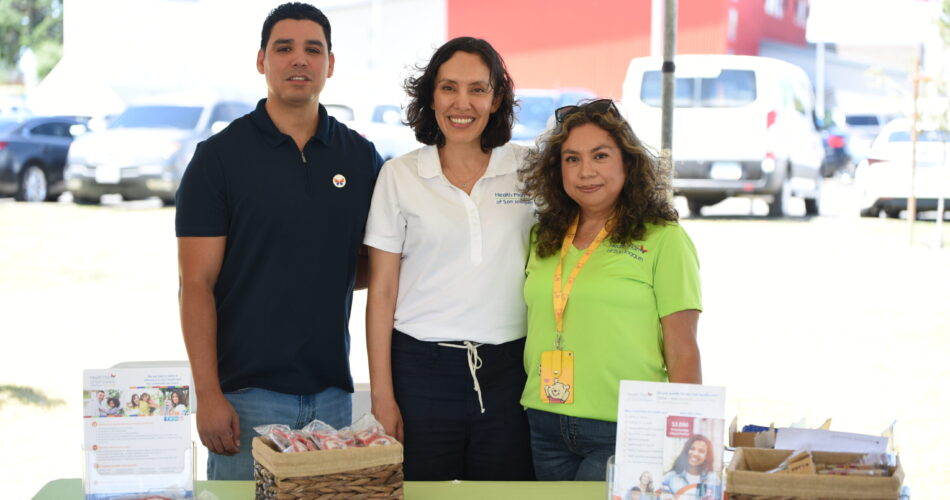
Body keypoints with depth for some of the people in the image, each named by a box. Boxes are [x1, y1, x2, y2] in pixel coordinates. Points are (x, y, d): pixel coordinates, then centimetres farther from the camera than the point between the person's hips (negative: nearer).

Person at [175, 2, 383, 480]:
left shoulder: (360, 157, 8)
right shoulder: (220, 156, -3)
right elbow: (197, 285, -6)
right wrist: (208, 395, -14)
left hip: (331, 391, 4)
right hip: (246, 392, -3)